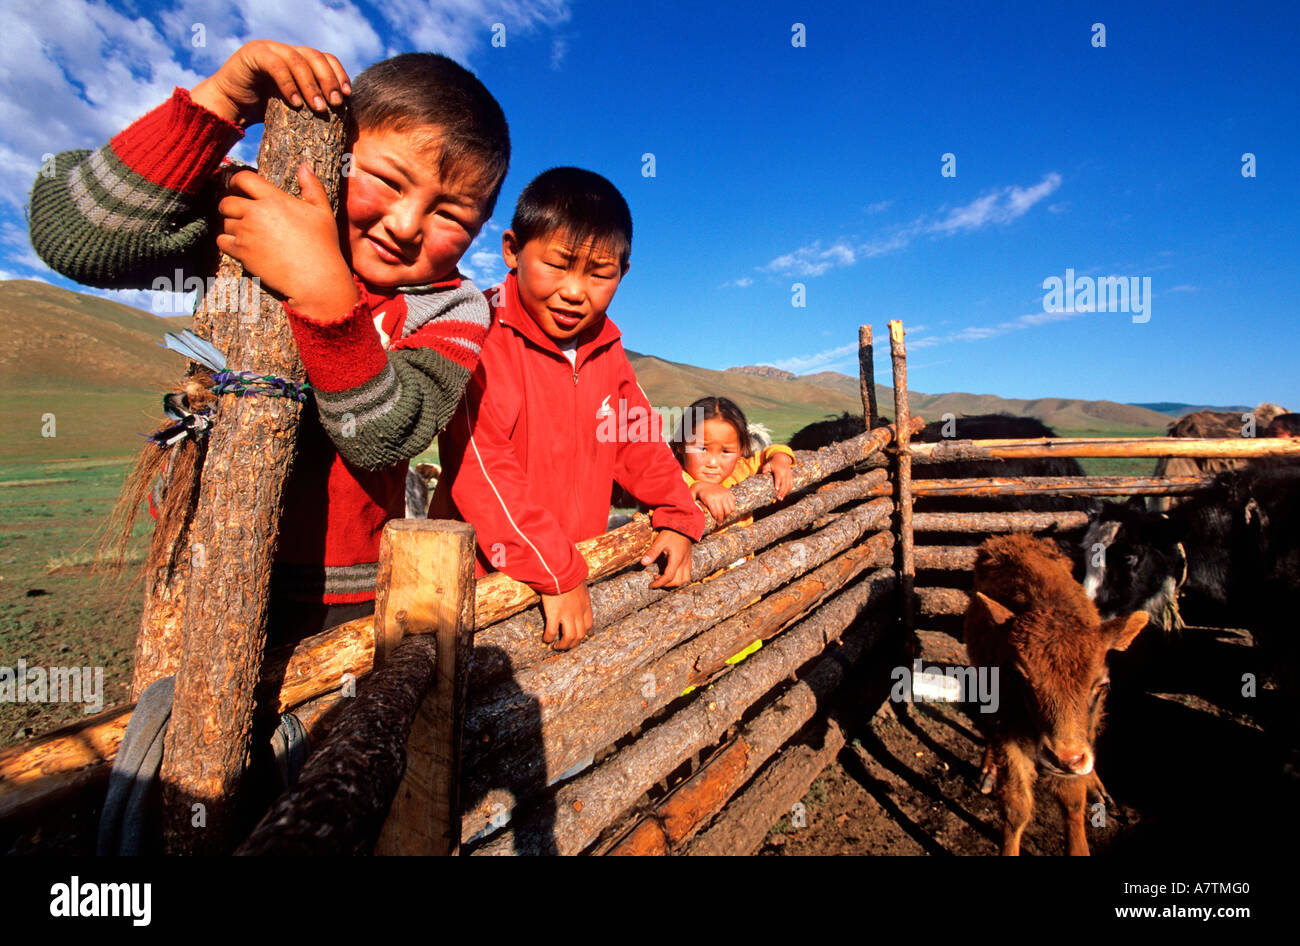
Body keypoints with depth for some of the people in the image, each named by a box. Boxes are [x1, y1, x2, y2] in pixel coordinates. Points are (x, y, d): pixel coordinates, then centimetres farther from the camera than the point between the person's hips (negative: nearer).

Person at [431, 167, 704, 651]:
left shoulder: (605, 347, 10)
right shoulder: (483, 334, -12)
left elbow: (637, 438, 20)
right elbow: (479, 466, -20)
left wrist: (678, 517, 9)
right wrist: (554, 573, -21)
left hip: (577, 574, 5)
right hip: (484, 583, -5)